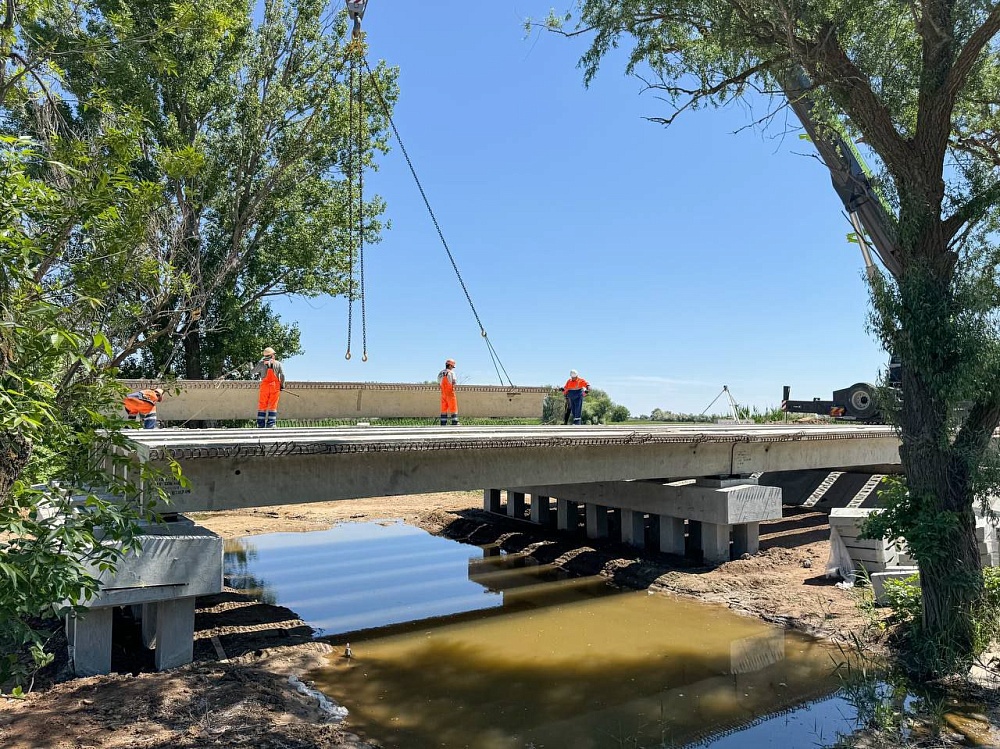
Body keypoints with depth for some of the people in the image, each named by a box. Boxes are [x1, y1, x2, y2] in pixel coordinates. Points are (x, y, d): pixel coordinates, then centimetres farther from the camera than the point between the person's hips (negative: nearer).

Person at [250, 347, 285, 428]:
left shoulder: (261, 363, 2)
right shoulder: (278, 363, 2)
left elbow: (252, 372, 10)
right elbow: (282, 375, -6)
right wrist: (282, 385, 3)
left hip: (265, 386, 0)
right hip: (275, 387, 0)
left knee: (262, 406, 7)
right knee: (273, 406, 2)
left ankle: (260, 425, 3)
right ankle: (271, 425, -4)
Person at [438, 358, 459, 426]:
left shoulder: (440, 373, 8)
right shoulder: (451, 372, -9)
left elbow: (439, 383, 10)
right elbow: (453, 383, -14)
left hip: (443, 393, 6)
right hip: (450, 392, -5)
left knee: (444, 408, 8)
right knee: (453, 407, -1)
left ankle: (443, 422, 5)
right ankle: (454, 422, -5)